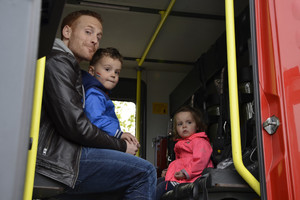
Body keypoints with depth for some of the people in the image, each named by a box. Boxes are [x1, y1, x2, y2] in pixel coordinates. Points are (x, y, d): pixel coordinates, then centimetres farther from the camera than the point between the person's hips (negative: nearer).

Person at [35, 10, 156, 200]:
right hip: (57, 157, -10)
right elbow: (74, 125, -16)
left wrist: (121, 136, 8)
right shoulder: (58, 61, -5)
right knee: (145, 172, -16)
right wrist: (121, 145, -5)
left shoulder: (71, 69, 29)